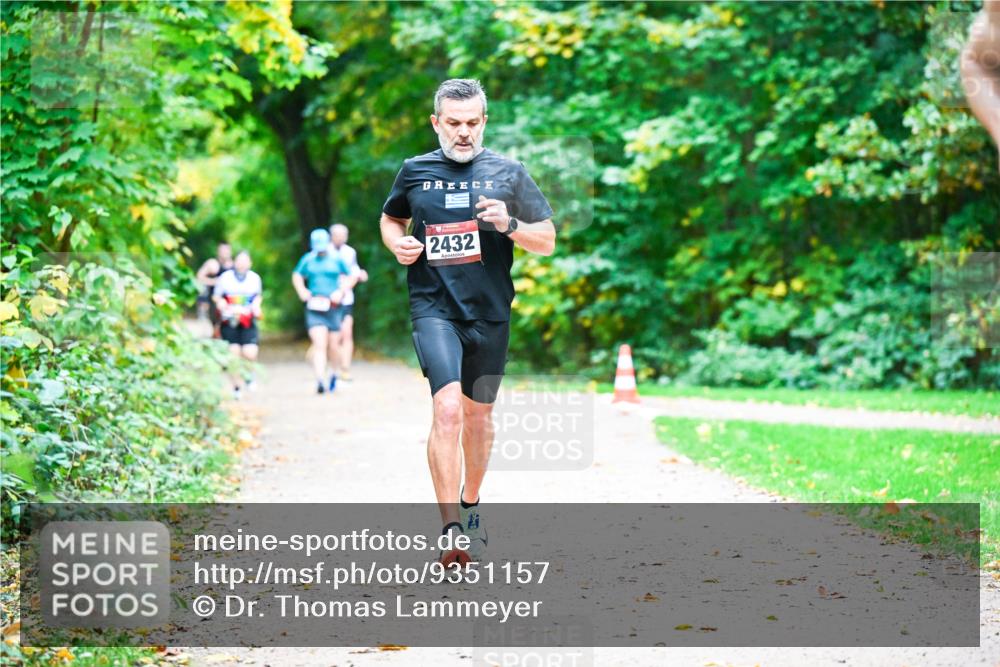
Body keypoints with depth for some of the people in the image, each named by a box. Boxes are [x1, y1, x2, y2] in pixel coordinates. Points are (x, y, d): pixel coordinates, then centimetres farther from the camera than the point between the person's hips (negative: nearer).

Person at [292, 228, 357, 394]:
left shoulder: (336, 260, 4)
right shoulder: (308, 260, 7)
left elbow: (351, 278, 12)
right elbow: (297, 276, 21)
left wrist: (341, 291, -4)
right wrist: (302, 292, 4)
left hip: (333, 308, 0)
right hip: (314, 308, 0)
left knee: (333, 345, 7)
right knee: (319, 344, -14)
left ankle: (334, 374, 33)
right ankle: (320, 380, -21)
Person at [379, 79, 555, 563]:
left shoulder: (507, 173, 4)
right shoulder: (414, 172, 5)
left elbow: (548, 242, 5)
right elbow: (390, 219, 23)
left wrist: (509, 224, -14)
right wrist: (398, 244, 1)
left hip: (490, 311, 2)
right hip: (433, 307, -2)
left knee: (479, 414, 14)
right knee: (448, 409, -19)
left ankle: (470, 505, 37)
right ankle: (451, 530, -21)